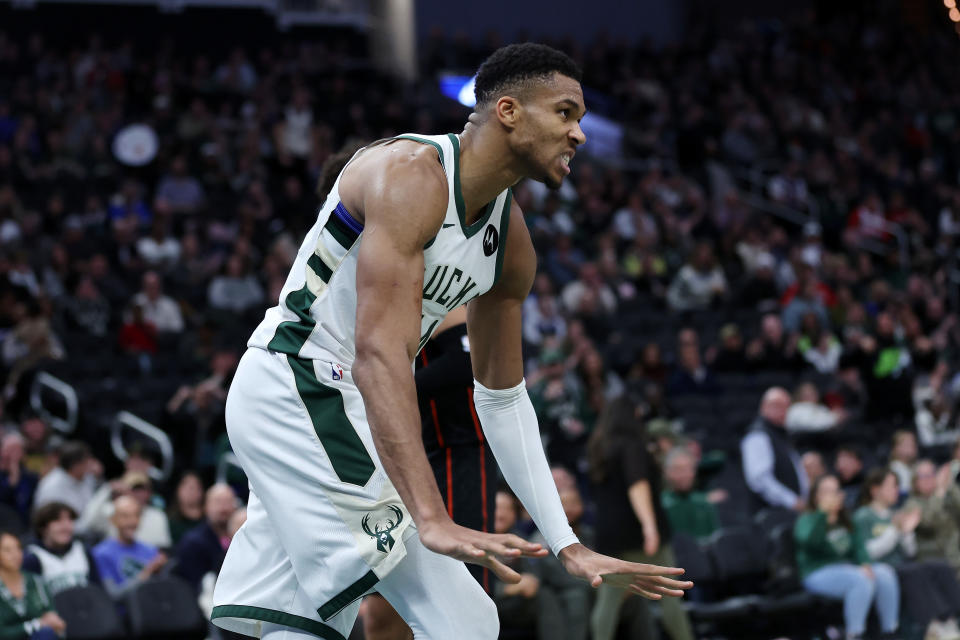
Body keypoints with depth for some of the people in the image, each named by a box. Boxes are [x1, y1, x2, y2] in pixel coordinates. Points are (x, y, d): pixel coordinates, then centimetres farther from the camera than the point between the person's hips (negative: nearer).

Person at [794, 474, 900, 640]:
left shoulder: (844, 522, 21)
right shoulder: (807, 519, 1)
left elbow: (858, 547, 12)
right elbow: (809, 541, -22)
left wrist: (865, 564, -8)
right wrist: (823, 512, -27)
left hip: (848, 568, 6)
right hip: (819, 575, -6)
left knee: (884, 573, -20)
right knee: (862, 580, -33)